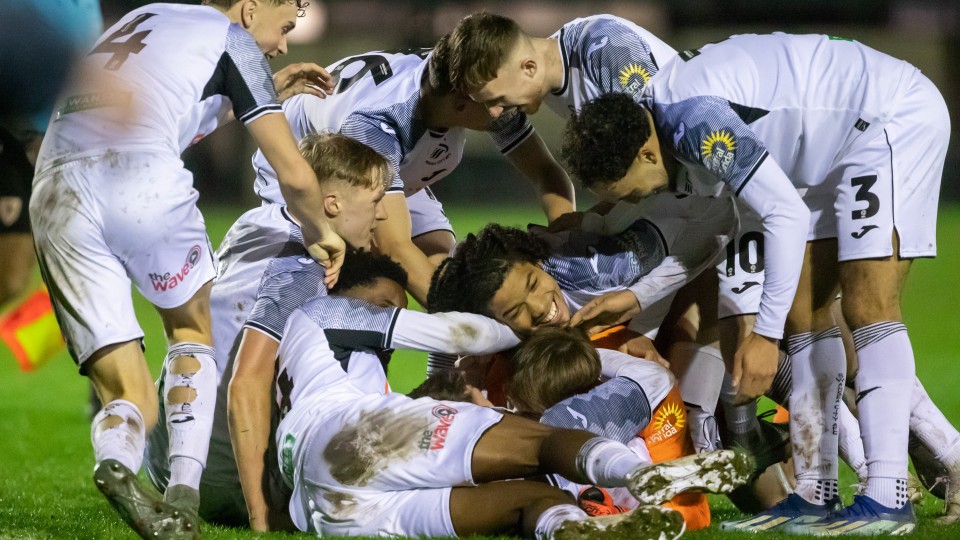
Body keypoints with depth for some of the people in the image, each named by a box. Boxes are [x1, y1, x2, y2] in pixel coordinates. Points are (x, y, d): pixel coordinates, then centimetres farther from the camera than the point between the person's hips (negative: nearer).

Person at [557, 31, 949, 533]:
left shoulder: (695, 119, -28)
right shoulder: (667, 109, 2)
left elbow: (788, 215, -29)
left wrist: (766, 333, -26)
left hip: (896, 119, -11)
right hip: (838, 148, 11)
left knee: (867, 306, -18)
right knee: (804, 311, 5)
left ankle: (887, 499, -21)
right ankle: (815, 494, 5)